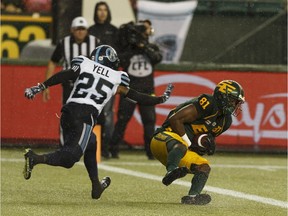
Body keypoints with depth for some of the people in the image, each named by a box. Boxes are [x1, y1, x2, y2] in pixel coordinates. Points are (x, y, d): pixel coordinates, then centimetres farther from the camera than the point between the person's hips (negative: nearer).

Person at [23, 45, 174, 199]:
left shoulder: (84, 64, 17)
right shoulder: (117, 78, 15)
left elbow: (64, 75, 2)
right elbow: (136, 97, 23)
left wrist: (40, 87, 1)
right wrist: (161, 99, 37)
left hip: (68, 111, 5)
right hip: (86, 115, -5)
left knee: (89, 147, 26)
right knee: (70, 156, -10)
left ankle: (96, 186, 33)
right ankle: (36, 159, -34)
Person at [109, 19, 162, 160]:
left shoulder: (152, 48, 8)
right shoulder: (127, 48, 5)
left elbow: (157, 58, -9)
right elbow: (120, 61, -11)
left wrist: (143, 46, -14)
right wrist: (131, 47, -15)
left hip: (147, 90, 2)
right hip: (129, 89, -2)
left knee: (149, 120, 0)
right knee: (122, 119, -4)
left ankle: (150, 151, 5)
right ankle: (113, 149, -1)